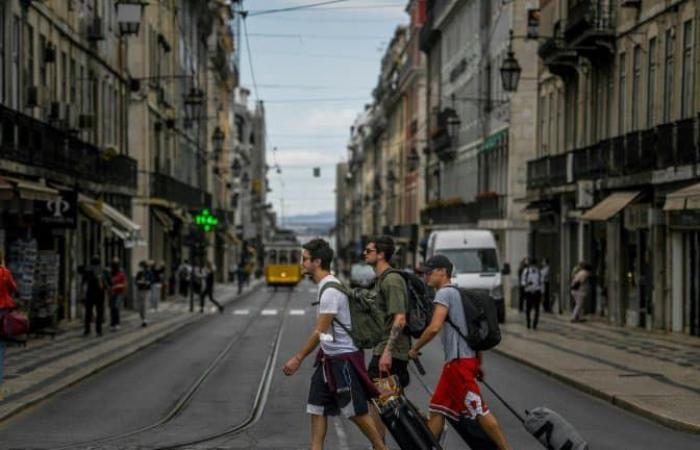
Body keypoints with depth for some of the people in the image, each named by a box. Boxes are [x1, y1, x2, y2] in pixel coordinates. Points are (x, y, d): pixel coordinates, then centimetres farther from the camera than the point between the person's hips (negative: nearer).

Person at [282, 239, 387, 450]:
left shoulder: (331, 290, -21)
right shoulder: (326, 286, 10)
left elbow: (319, 332, -19)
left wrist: (298, 358, -14)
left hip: (344, 357, -10)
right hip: (329, 358, 10)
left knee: (356, 412, 0)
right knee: (316, 407, 9)